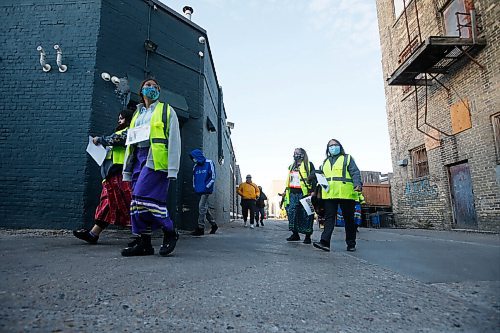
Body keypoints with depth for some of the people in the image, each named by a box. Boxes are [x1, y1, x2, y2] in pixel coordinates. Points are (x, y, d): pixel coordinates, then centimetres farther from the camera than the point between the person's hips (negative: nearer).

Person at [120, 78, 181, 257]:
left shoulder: (166, 111, 9)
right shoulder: (137, 114, 27)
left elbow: (174, 140, -2)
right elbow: (130, 143, 25)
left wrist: (172, 169, -13)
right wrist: (127, 170, 16)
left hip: (156, 159, -7)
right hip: (139, 158, 7)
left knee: (143, 198, -19)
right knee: (137, 202, 1)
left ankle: (170, 232, -3)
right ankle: (144, 242, 8)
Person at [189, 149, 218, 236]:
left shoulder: (209, 163, -7)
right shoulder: (195, 166, 11)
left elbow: (213, 177, -9)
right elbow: (194, 178, 19)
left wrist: (207, 187, -13)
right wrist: (195, 188, 8)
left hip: (206, 190, -7)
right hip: (199, 191, 7)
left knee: (202, 208, -10)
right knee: (205, 208, 10)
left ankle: (201, 228, -4)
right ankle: (213, 225, 24)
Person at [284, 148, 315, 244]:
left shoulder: (309, 165, 2)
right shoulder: (291, 167, 21)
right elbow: (288, 180, 26)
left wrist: (312, 191, -13)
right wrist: (286, 191, 21)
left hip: (304, 193, -6)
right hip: (293, 193, 6)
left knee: (305, 215, -3)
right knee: (292, 213, 2)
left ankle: (308, 236, 6)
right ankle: (295, 234, 14)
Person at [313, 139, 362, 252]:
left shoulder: (347, 158, 8)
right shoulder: (325, 162, 21)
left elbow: (355, 173, -3)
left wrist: (358, 184, -19)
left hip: (346, 194, -3)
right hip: (329, 195, 3)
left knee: (349, 219, 5)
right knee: (329, 218, -5)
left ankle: (351, 244, 16)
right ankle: (325, 242, -10)